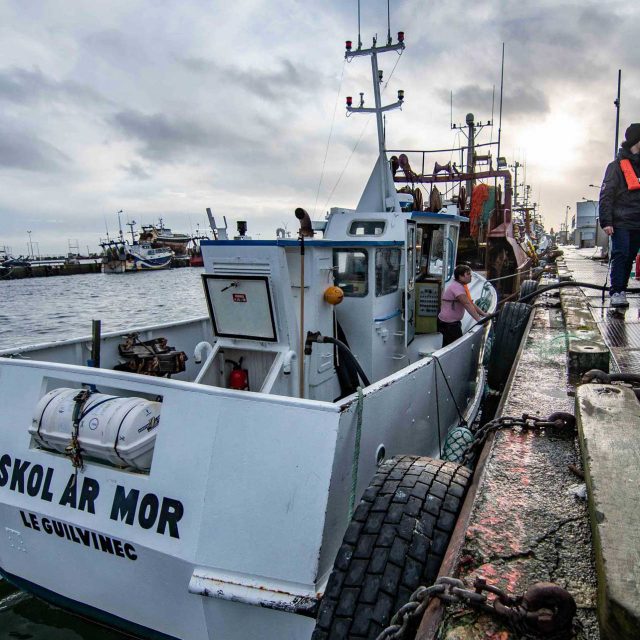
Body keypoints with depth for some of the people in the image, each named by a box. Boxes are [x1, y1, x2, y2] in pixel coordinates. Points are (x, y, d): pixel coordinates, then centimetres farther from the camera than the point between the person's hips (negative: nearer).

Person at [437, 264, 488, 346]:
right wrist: (479, 319, -32)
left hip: (452, 322, 10)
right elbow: (467, 305, -28)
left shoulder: (462, 286, 13)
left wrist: (484, 314, 5)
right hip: (448, 324, -10)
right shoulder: (457, 287, -20)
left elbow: (471, 303, 13)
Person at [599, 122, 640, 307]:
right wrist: (606, 221, -15)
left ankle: (620, 290, 13)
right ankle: (616, 292, -6)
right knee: (620, 256, -10)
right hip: (621, 223, -6)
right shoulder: (617, 166, -1)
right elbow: (606, 196, -7)